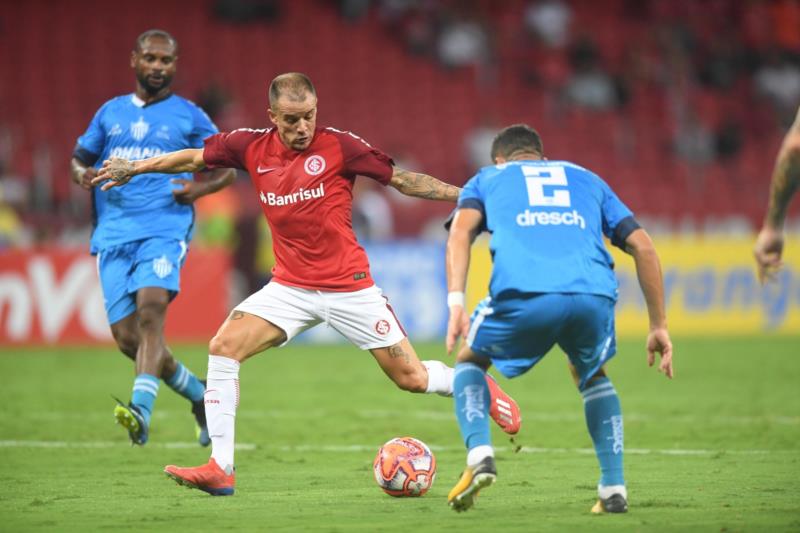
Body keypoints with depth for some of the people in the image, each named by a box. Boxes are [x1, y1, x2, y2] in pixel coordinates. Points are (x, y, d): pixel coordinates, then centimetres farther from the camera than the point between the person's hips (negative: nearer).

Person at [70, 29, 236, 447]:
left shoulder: (188, 116, 9)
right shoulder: (111, 112, 18)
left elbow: (228, 169, 14)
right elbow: (79, 159, 23)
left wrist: (201, 188, -7)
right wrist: (84, 175, -2)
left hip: (165, 229, -4)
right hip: (113, 235, 4)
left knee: (151, 310, -28)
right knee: (126, 337, -2)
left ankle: (141, 411, -40)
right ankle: (199, 394, 20)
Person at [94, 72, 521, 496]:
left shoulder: (339, 146, -11)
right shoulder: (251, 147, -2)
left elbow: (401, 179, -5)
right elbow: (194, 159, 14)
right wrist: (134, 168, 19)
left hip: (349, 286, -3)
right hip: (290, 286, 3)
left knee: (412, 378, -2)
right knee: (223, 347, -16)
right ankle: (220, 469, -12)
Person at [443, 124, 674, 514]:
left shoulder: (487, 178, 30)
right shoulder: (585, 178, 36)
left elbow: (461, 229, 7)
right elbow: (642, 246, 27)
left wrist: (455, 303, -3)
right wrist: (659, 326, 29)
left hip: (523, 295, -2)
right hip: (594, 297, 2)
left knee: (470, 361, 28)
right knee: (591, 374, 34)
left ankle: (479, 455, 2)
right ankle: (613, 488, 20)